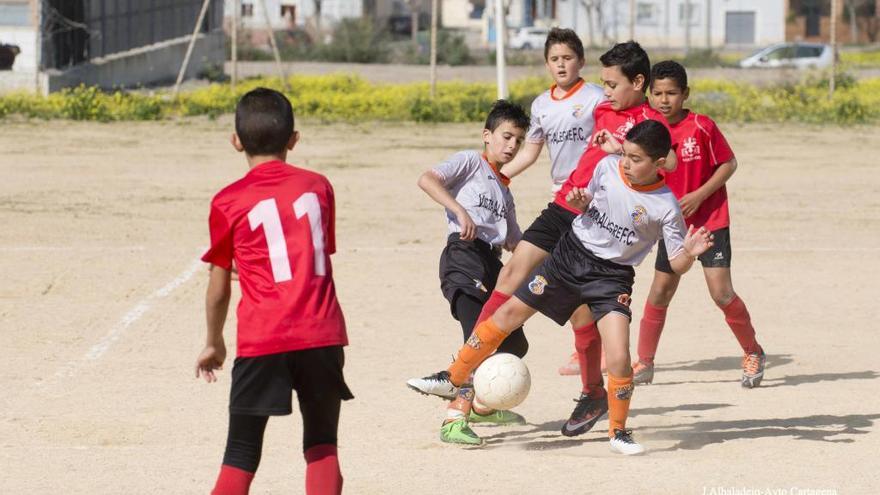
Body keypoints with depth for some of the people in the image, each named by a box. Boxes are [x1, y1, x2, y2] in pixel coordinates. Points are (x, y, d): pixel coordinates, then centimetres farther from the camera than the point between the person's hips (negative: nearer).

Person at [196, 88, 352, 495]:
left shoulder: (228, 202, 1)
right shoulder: (317, 187, 9)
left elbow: (219, 287, 6)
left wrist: (214, 344, 20)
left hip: (261, 339, -2)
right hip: (321, 335, 2)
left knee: (241, 457, 4)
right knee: (321, 448, 13)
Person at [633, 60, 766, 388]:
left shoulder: (702, 127, -15)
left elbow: (729, 164, -9)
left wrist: (699, 195, -17)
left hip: (711, 221, -4)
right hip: (672, 224, 4)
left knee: (721, 292, -12)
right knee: (659, 293, 6)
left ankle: (754, 354, 6)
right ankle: (644, 364, 18)